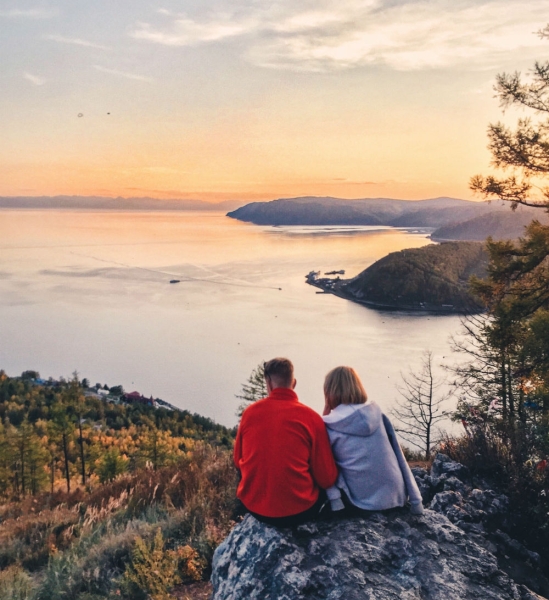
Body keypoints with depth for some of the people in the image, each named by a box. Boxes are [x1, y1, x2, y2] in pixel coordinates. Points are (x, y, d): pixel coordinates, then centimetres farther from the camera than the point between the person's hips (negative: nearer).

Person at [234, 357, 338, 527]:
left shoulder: (250, 412, -3)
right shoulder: (311, 417, -12)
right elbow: (327, 479, -8)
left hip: (253, 507, 3)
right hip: (298, 510, -2)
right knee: (327, 486, 26)